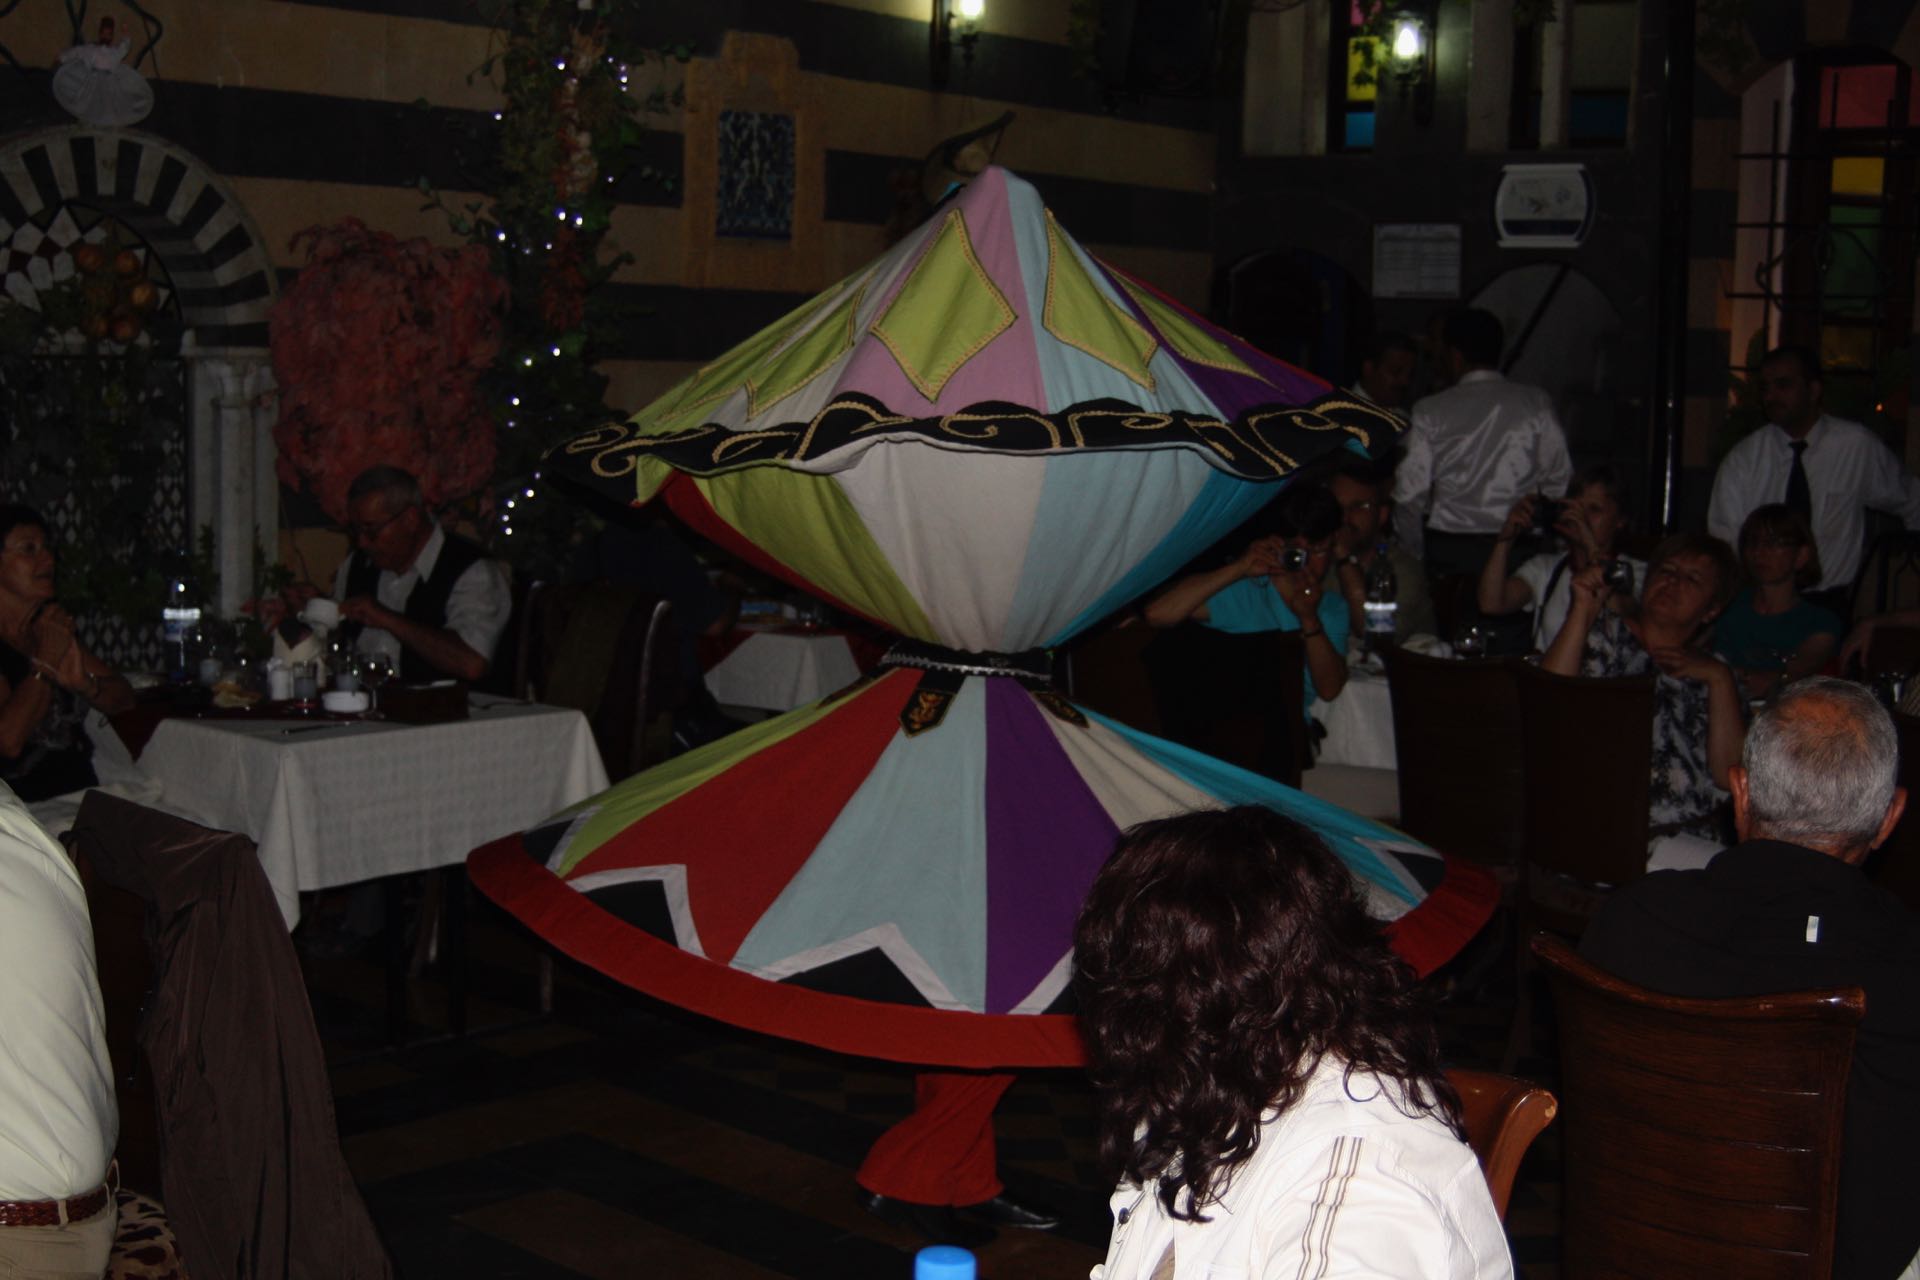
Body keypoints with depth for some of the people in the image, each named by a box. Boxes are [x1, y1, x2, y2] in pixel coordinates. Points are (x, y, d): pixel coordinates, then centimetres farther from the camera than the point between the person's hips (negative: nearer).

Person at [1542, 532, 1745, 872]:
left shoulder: (1712, 675, 19)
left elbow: (1728, 775, 4)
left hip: (1680, 841, 4)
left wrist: (1719, 679, 1)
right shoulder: (1604, 632, 15)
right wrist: (1582, 611, -4)